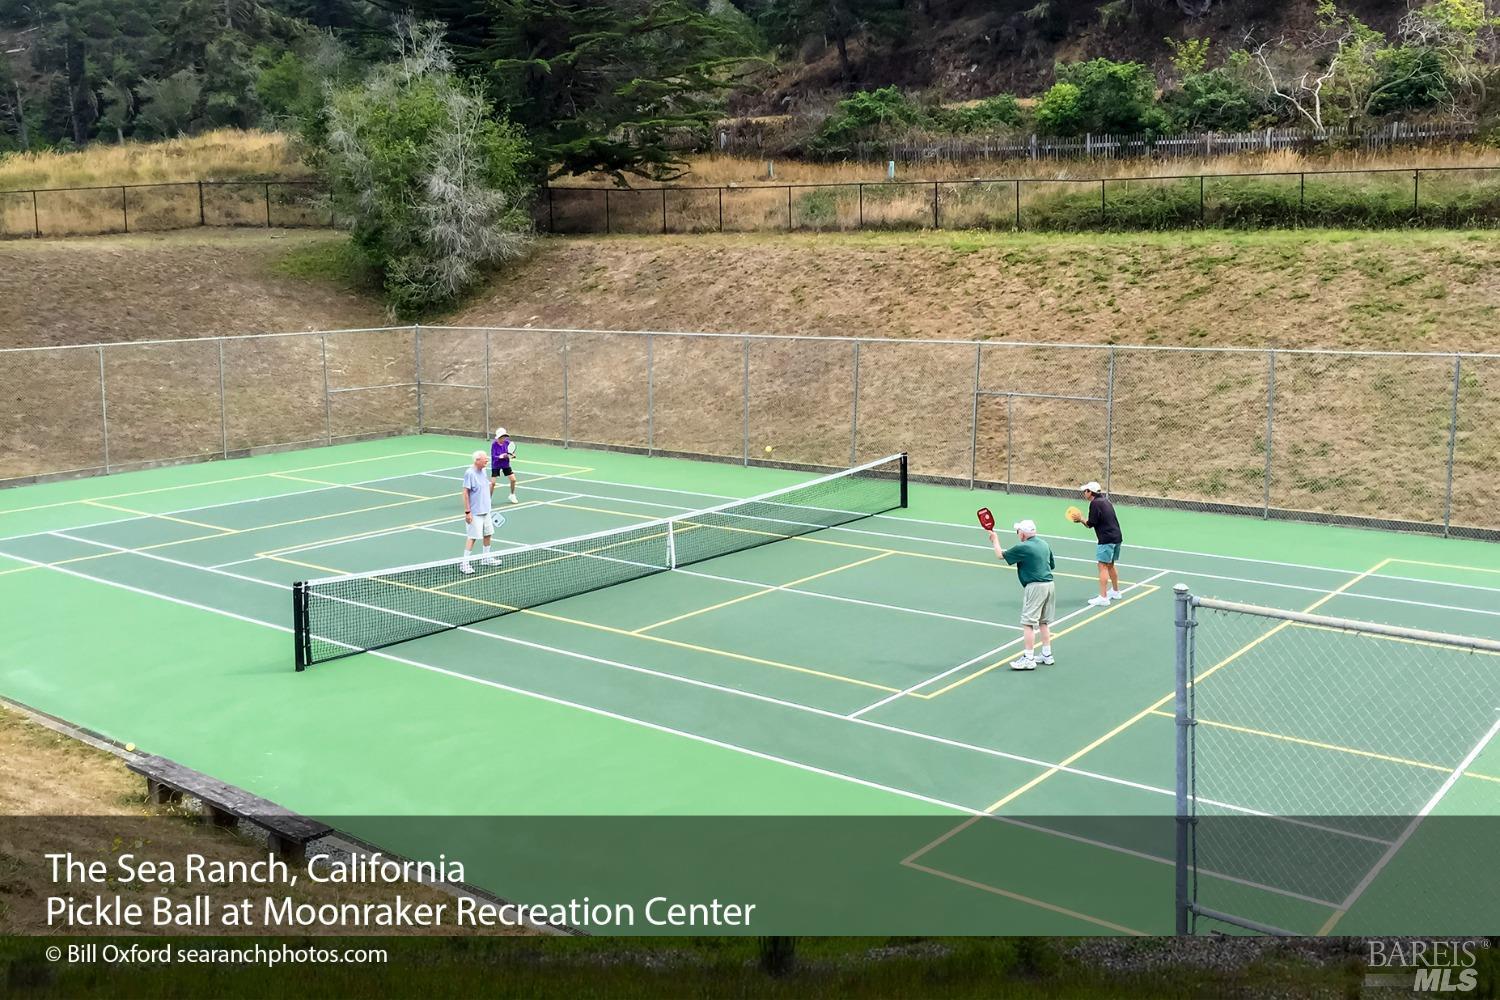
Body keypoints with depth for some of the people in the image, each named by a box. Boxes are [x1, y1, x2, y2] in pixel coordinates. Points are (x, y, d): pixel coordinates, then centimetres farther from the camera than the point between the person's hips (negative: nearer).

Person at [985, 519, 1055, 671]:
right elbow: (1052, 565, 20)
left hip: (1035, 587, -8)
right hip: (1049, 584, 8)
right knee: (1044, 622, 17)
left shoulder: (1022, 548, -13)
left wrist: (994, 539, 16)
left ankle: (1028, 659, -5)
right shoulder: (1044, 544, 9)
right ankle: (1047, 655, 22)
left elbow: (1001, 554, 0)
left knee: (1028, 624, -4)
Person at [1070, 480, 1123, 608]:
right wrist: (1083, 520, 12)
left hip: (1106, 540, -10)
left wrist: (1081, 519, 4)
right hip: (1116, 537, 10)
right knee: (1110, 565, 22)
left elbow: (1091, 524, -14)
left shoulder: (1095, 503, -14)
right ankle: (1115, 591, 35)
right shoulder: (1104, 500, 15)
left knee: (1103, 566, -8)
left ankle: (1103, 597, -10)